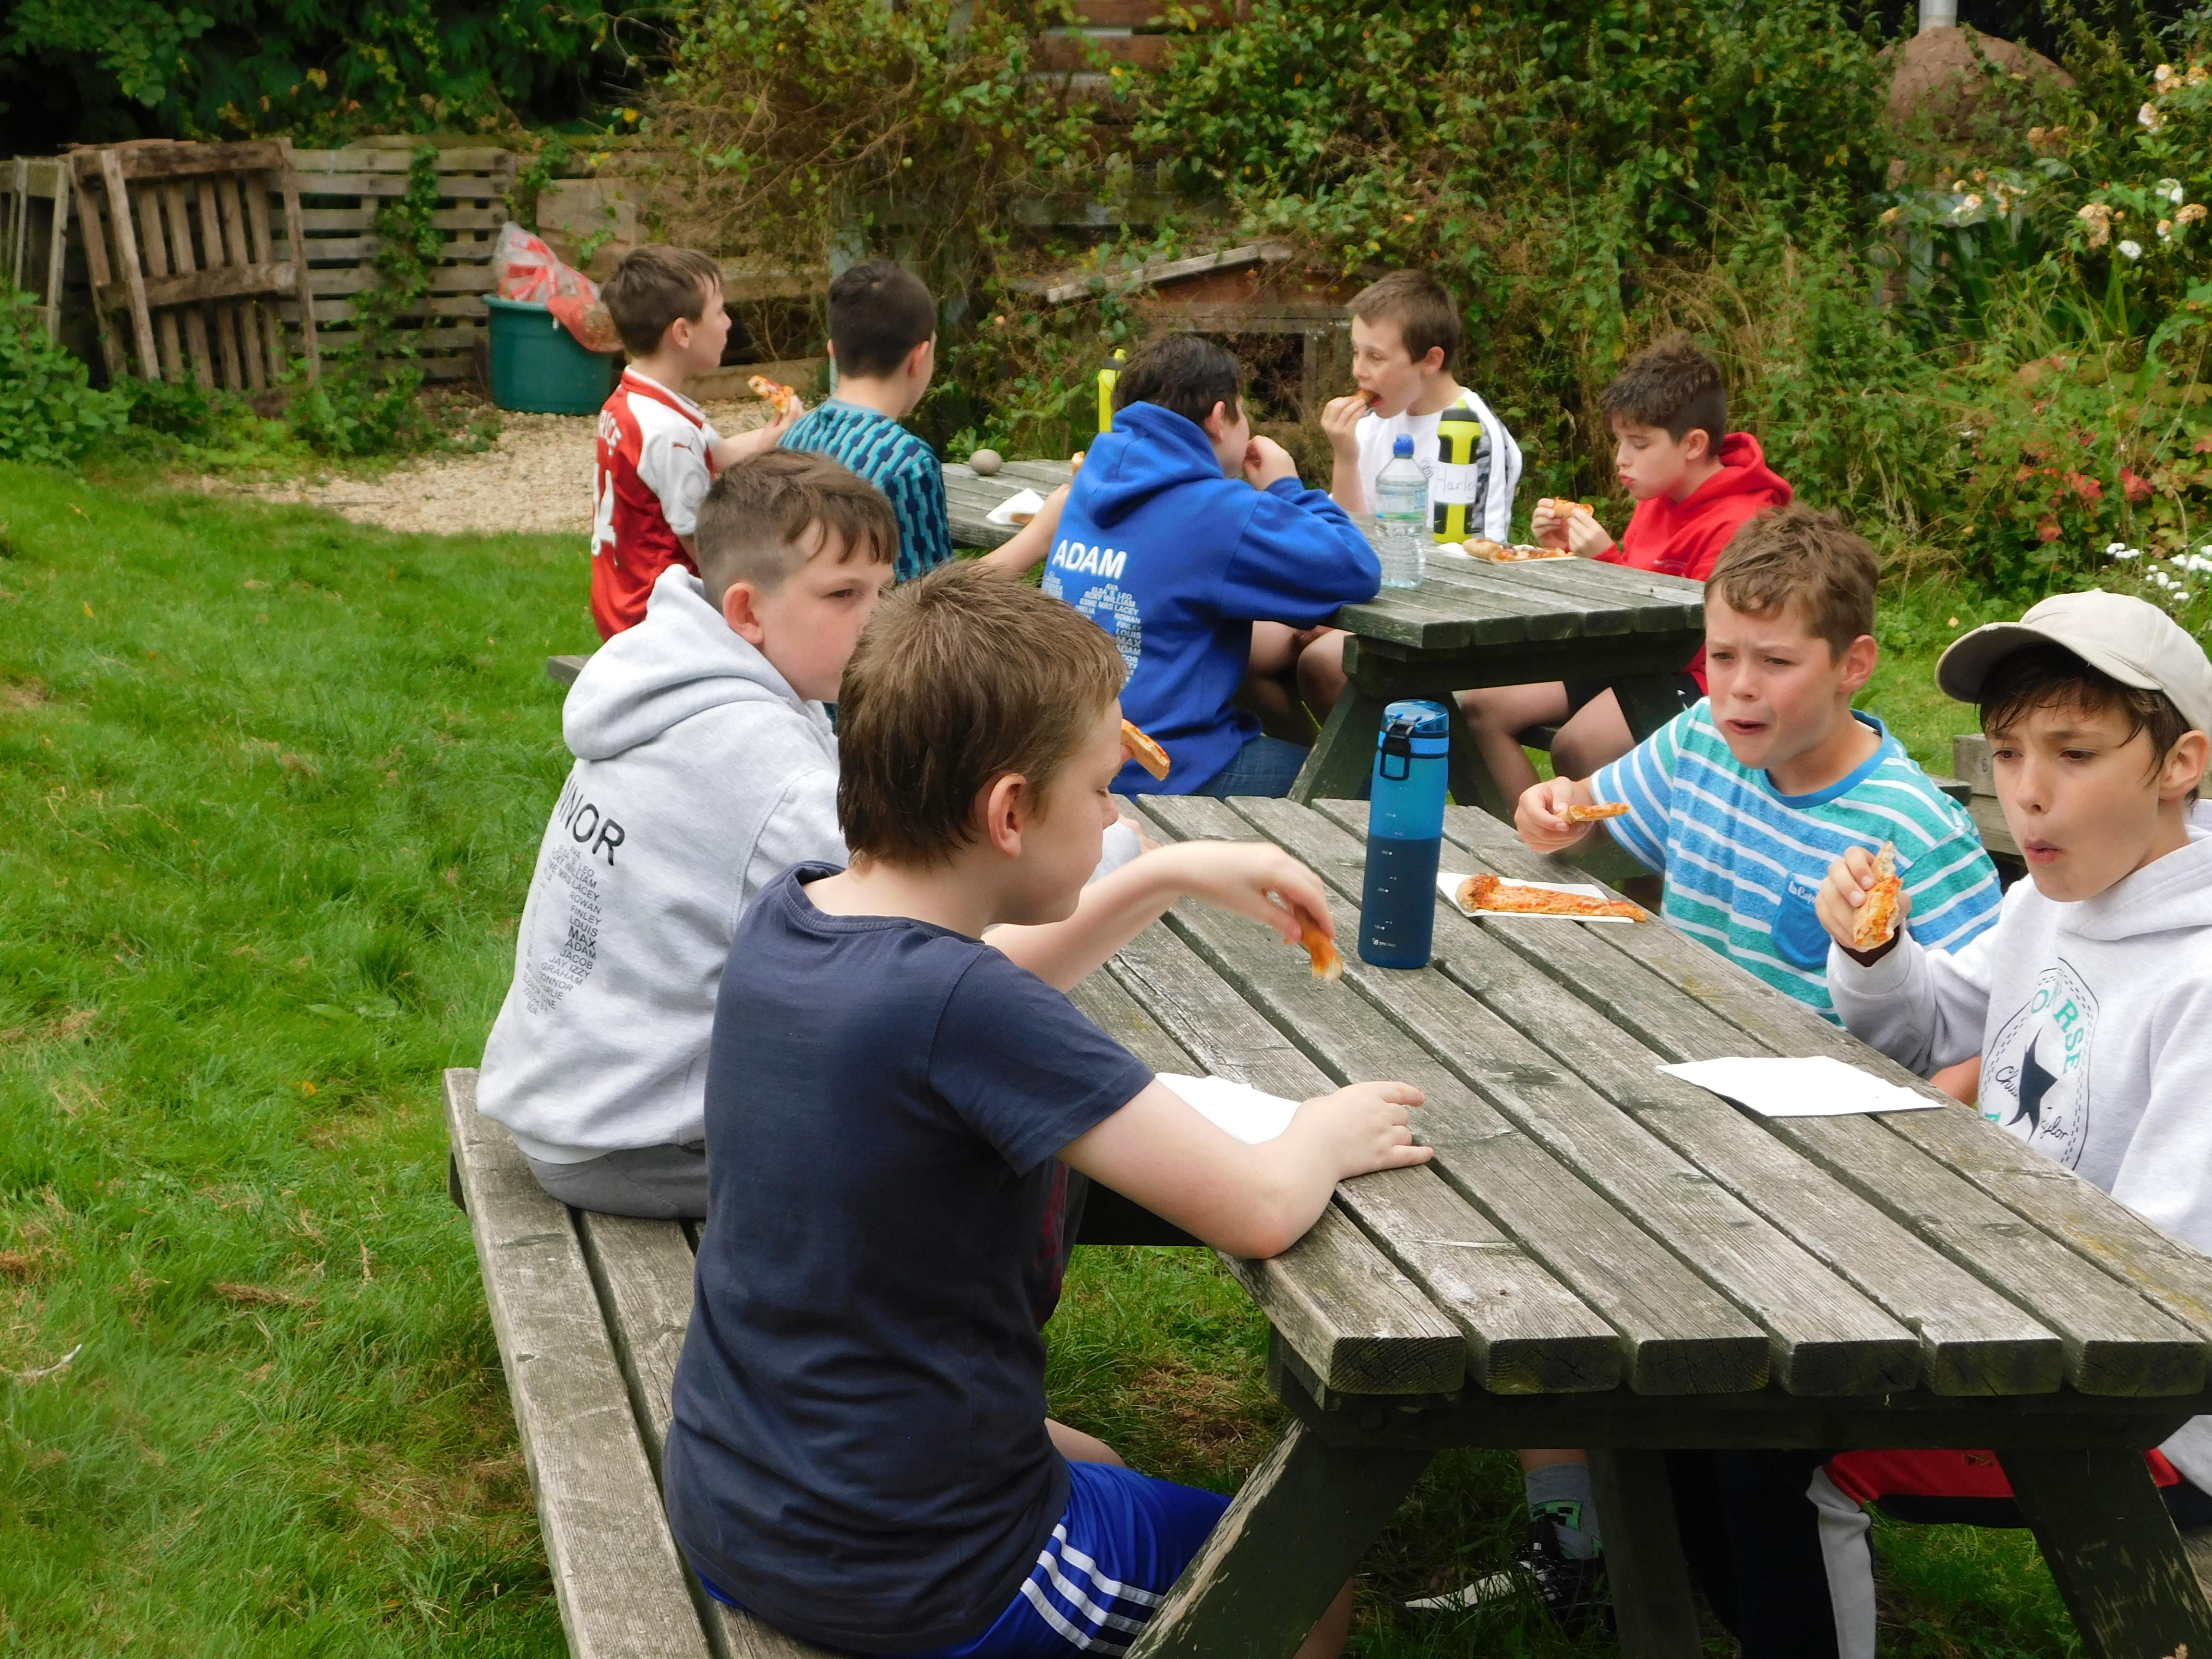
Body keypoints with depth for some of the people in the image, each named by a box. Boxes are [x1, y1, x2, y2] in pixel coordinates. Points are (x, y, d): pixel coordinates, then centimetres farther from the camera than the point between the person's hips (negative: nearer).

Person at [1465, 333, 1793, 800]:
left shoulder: (1739, 525, -18)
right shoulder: (1658, 500, 10)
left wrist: (1606, 560, -23)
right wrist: (1569, 547, 2)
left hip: (1692, 677, -9)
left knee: (1577, 745, -34)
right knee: (1482, 706, -3)